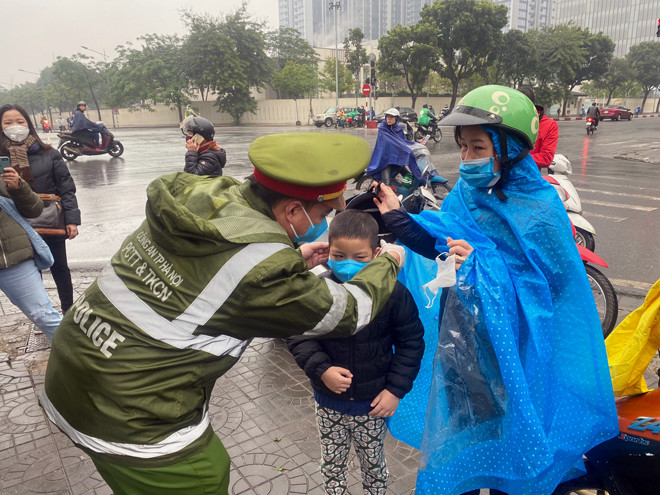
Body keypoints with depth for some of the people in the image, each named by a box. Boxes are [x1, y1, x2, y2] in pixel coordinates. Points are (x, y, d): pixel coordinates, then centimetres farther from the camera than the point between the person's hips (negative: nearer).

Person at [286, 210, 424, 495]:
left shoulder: (393, 293, -15)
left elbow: (411, 343, -5)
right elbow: (298, 337, -6)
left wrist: (396, 389, -8)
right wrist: (321, 369, -21)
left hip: (372, 404, -1)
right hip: (329, 401, 1)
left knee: (373, 464, 21)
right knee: (331, 464, 20)